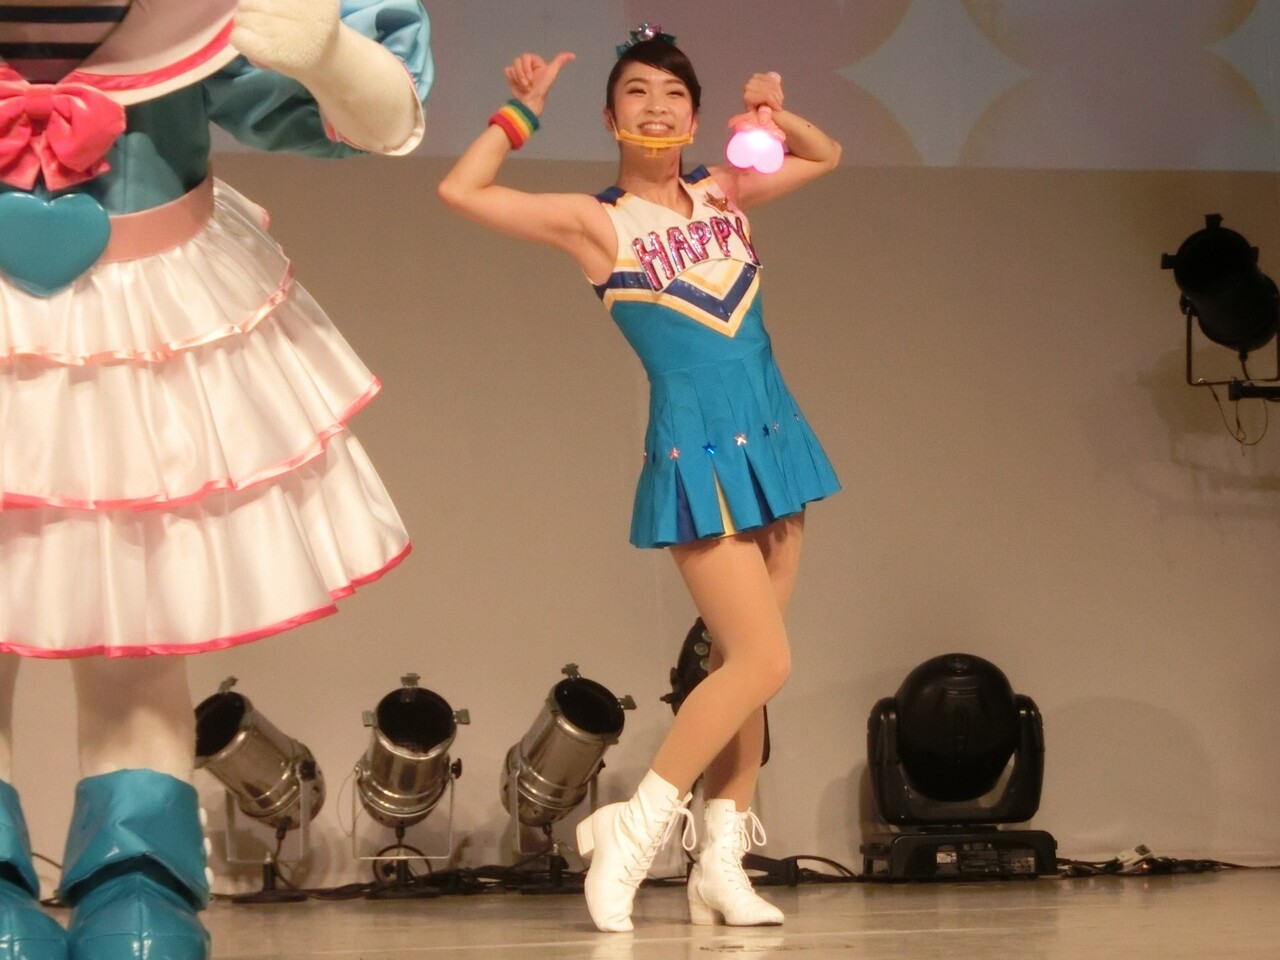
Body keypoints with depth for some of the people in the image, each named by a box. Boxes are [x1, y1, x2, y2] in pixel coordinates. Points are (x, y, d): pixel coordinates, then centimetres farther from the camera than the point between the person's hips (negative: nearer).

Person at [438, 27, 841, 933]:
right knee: (763, 662, -13)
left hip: (772, 438, 6)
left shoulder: (723, 194, 9)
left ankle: (722, 860, 12)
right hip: (696, 450, -6)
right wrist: (522, 113, -6)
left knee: (741, 664, 6)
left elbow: (825, 157, 25)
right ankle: (634, 830, -3)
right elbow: (460, 191, -15)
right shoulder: (595, 221, -5)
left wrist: (775, 116, 6)